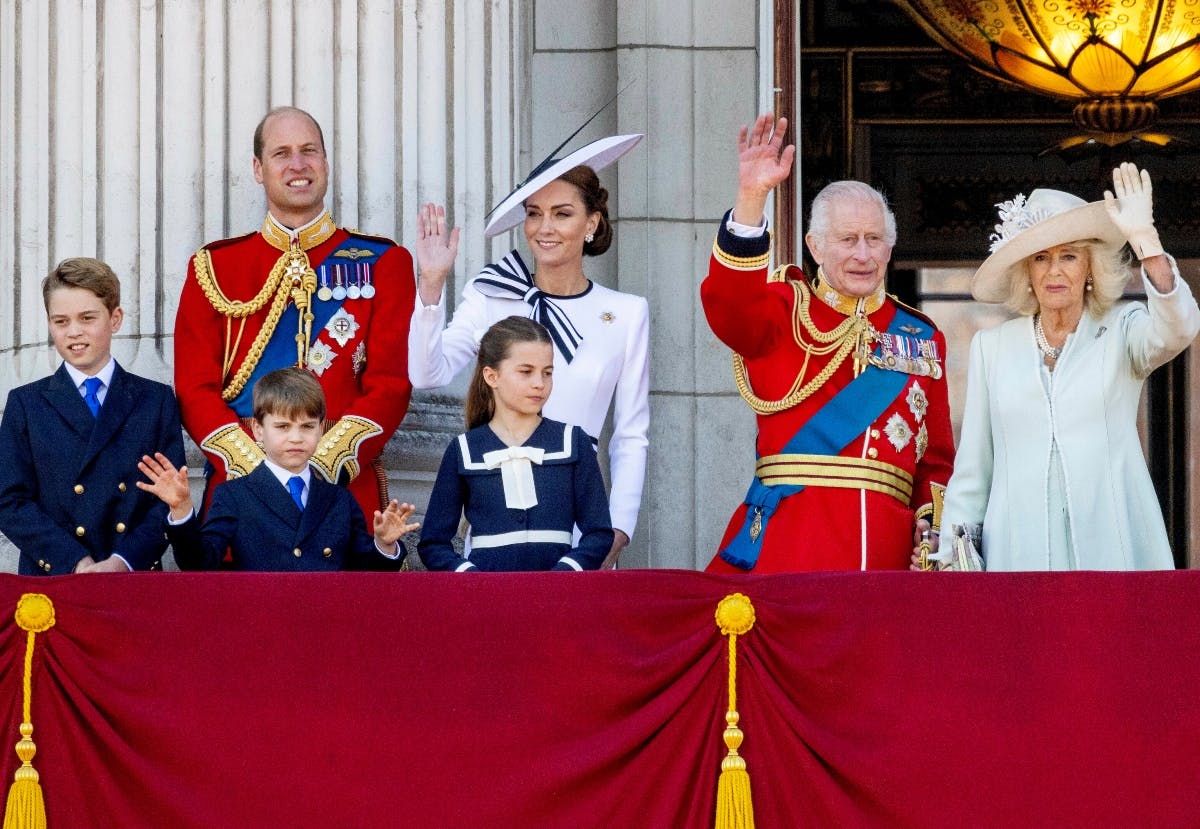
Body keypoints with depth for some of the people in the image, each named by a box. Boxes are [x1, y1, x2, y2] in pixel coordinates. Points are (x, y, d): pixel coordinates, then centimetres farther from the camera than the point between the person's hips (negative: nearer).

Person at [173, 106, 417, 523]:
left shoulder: (382, 262, 7)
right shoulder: (213, 267, 10)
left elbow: (390, 384, -1)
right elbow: (195, 389, 3)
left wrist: (323, 467, -14)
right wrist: (257, 469, -12)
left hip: (348, 483, 0)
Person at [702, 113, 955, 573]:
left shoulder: (922, 337, 17)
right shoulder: (785, 311, 8)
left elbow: (937, 458, 18)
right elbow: (729, 306, -16)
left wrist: (933, 524, -1)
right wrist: (751, 197, -26)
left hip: (887, 546, 3)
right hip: (787, 538, -3)